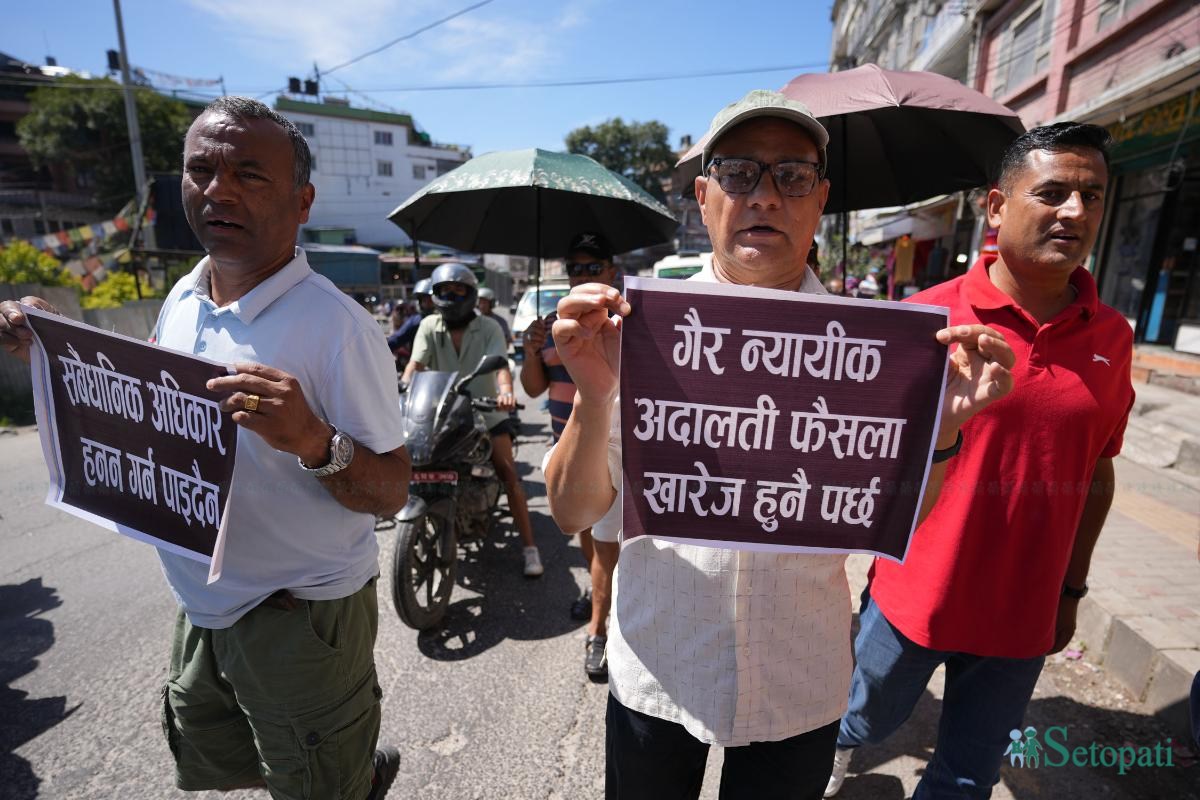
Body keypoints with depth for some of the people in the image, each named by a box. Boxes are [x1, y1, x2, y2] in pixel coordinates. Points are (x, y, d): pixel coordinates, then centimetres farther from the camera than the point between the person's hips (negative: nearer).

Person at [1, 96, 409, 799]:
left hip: (301, 618, -7)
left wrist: (315, 442, -39)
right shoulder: (182, 300, 1)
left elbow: (391, 494, -21)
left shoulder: (336, 324, -23)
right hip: (202, 608, 8)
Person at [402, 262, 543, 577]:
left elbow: (500, 364, -20)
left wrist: (506, 391, -41)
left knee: (509, 475, -11)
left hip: (486, 411, -2)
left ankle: (530, 548, -6)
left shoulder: (489, 328, -5)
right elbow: (416, 363, -10)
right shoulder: (429, 326, 2)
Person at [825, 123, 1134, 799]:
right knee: (866, 723, 23)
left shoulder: (1113, 338, -2)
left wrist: (1072, 589, 11)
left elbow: (1097, 471, 7)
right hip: (914, 598, -2)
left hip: (1024, 616, 3)